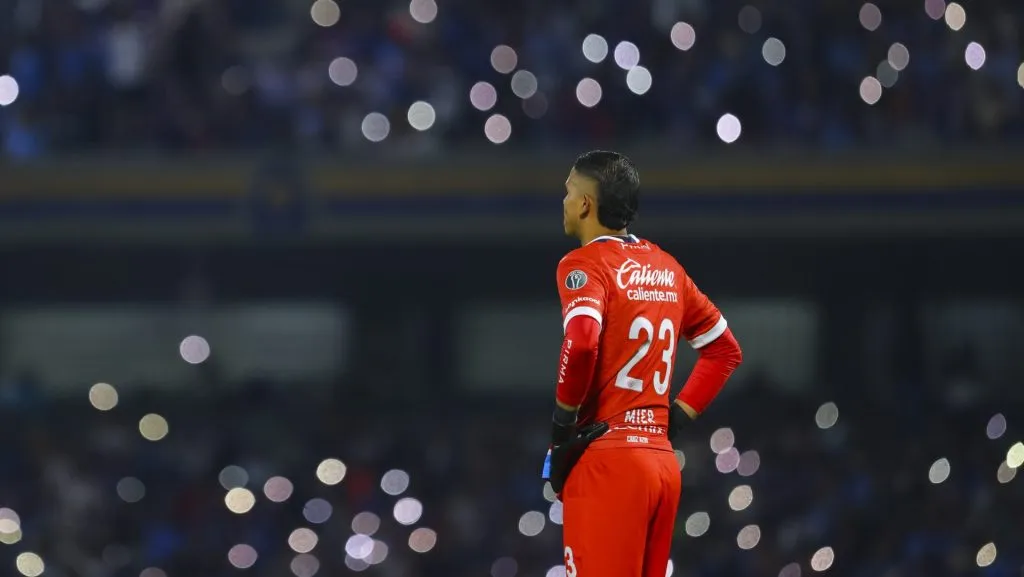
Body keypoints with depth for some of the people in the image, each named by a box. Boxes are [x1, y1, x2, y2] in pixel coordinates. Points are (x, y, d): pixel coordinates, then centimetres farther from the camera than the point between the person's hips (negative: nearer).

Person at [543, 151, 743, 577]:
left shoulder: (586, 264, -7)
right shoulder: (665, 268, 16)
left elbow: (581, 341, -25)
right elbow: (725, 350, 22)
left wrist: (564, 422, -12)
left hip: (606, 461, -7)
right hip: (662, 459, 8)